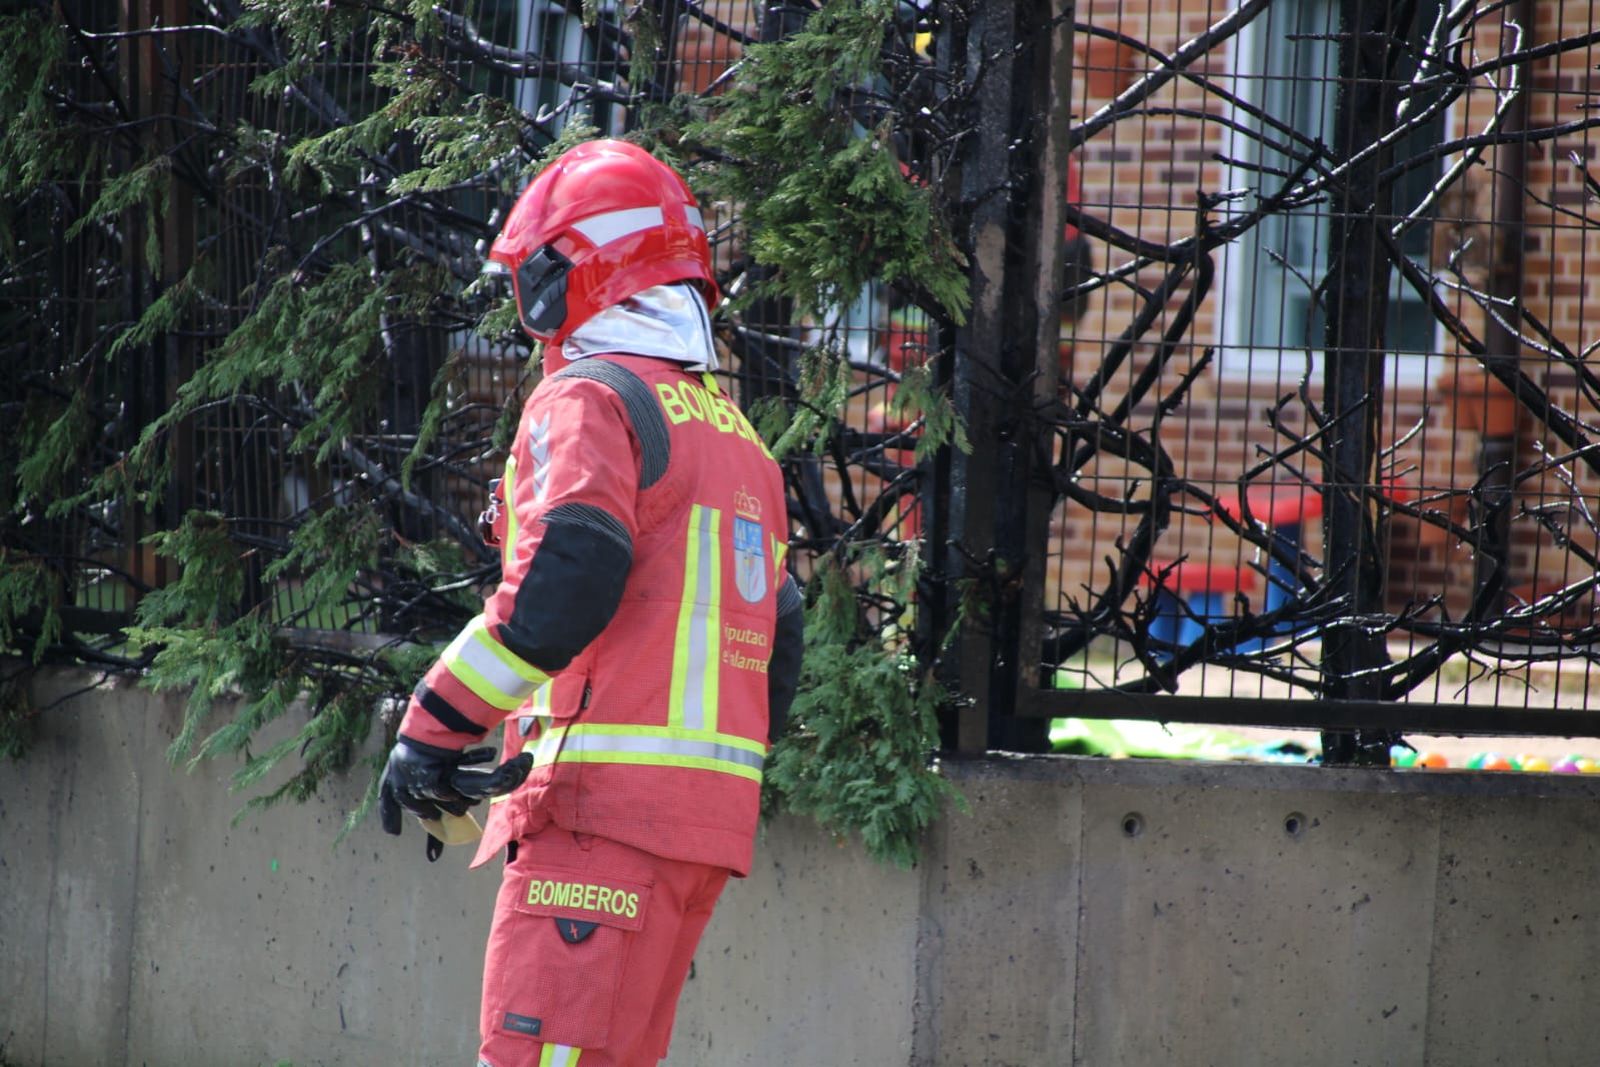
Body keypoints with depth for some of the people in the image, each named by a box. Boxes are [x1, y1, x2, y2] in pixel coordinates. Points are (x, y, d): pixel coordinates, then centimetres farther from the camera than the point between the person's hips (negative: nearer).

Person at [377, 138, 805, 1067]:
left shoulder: (590, 399, -5)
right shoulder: (737, 435, 22)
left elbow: (570, 572, -21)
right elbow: (778, 638, 23)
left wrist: (437, 725, -16)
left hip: (607, 803, -9)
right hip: (715, 813, 9)